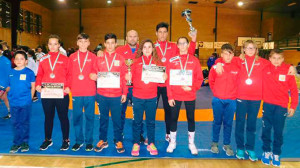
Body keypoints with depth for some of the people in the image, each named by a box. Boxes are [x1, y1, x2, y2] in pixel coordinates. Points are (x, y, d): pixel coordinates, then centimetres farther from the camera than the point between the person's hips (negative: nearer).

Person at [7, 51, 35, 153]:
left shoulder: (29, 72, -4)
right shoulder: (11, 72, 6)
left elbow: (33, 86, 0)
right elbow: (9, 87, 13)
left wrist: (30, 98, -3)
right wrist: (9, 96, 2)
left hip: (25, 102, -3)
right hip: (14, 102, 3)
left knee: (25, 123, 7)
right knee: (15, 123, 10)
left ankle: (25, 142, 21)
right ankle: (16, 143, 22)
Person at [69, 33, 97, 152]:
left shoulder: (93, 57, 4)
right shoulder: (72, 57, 8)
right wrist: (69, 87, 1)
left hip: (90, 92, -1)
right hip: (76, 92, 1)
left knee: (89, 117, 5)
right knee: (77, 117, 7)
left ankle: (89, 141, 16)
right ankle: (78, 141, 20)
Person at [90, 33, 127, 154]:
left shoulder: (120, 59, 4)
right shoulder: (99, 59, 7)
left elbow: (124, 77, 2)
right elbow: (94, 73, 10)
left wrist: (124, 93, -2)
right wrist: (93, 76, -14)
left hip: (116, 95, -1)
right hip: (102, 95, 1)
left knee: (117, 119, 5)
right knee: (103, 118, 11)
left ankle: (118, 141, 19)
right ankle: (103, 141, 25)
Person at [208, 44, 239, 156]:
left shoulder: (236, 68, -5)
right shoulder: (216, 67, -7)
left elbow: (238, 83, 7)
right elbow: (211, 81, 6)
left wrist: (234, 93, 3)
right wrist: (215, 91, 4)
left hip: (231, 100, 1)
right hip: (218, 100, -1)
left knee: (228, 123, 10)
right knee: (217, 122, 11)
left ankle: (227, 145, 24)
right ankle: (214, 143, 25)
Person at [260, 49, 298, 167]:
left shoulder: (288, 70, -5)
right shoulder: (265, 69, -4)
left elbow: (293, 89, -2)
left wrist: (293, 106, -3)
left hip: (282, 106, -1)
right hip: (267, 104, 1)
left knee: (278, 131, 7)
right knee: (266, 129, 9)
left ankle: (276, 153, 26)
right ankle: (266, 151, 28)